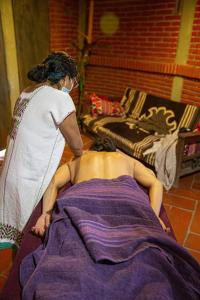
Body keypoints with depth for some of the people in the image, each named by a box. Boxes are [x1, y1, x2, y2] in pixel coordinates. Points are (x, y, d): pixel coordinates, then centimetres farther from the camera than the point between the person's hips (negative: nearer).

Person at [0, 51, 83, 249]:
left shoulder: (26, 93, 9)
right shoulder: (60, 99, -16)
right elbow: (76, 145, -7)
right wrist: (80, 158, 17)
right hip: (31, 181, -8)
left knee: (19, 231, 23)